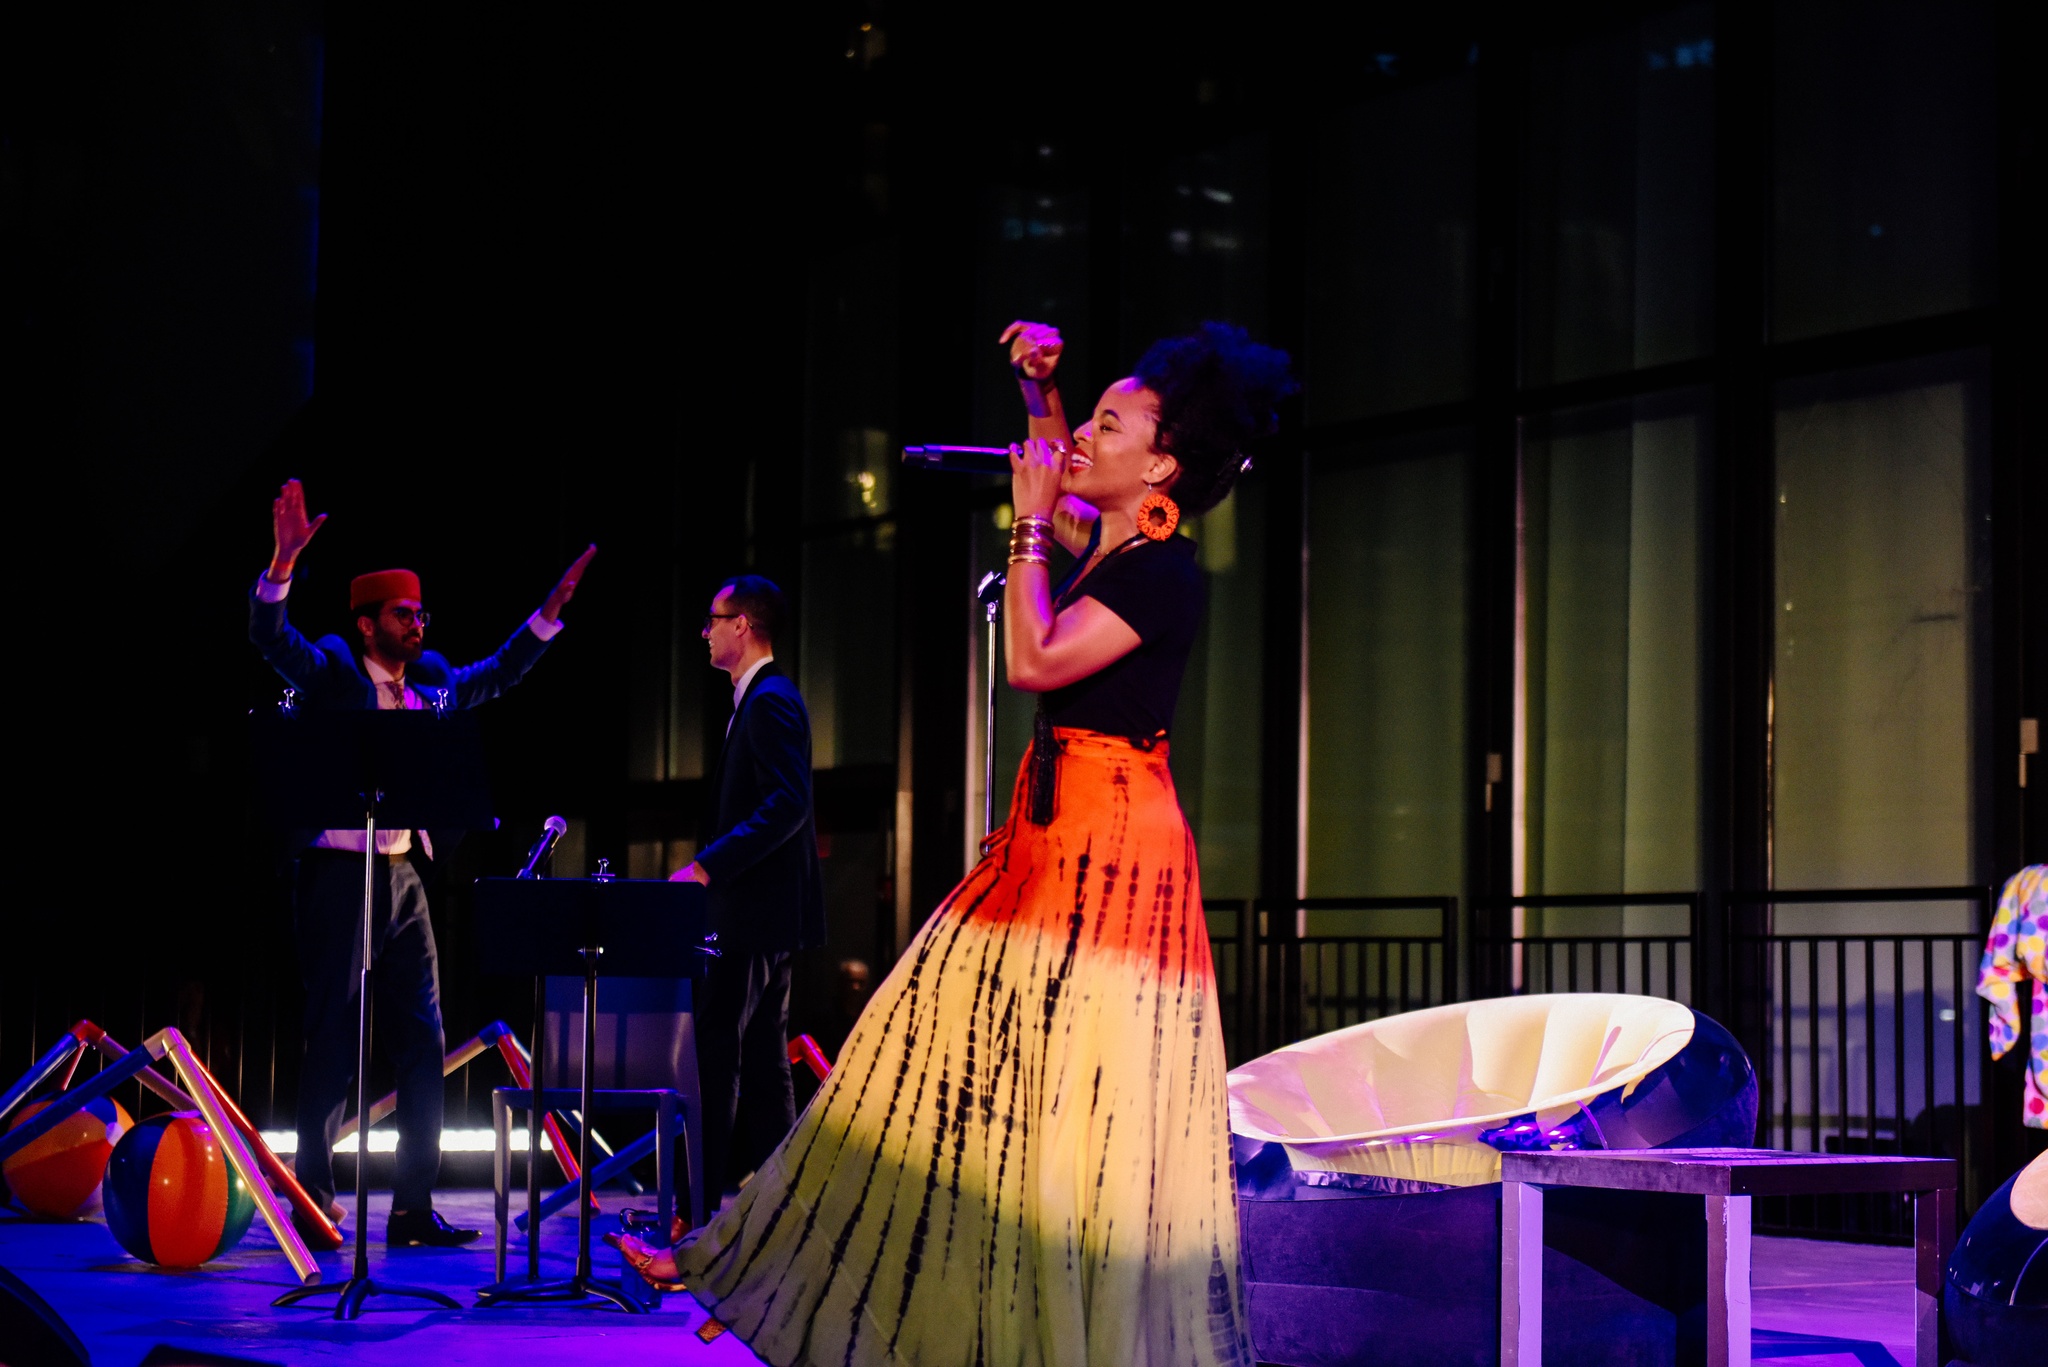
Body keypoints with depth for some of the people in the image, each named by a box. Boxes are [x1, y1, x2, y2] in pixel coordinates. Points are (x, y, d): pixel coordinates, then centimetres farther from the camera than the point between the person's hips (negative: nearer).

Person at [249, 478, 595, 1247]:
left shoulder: (431, 682, 12)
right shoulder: (329, 671, -5)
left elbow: (498, 674, 26)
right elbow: (269, 636, -21)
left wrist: (551, 611, 18)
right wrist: (283, 567, -38)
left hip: (401, 877, 7)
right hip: (338, 874, -6)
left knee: (423, 1044, 4)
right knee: (332, 1044, -4)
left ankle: (413, 1210, 10)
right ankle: (313, 1204, 5)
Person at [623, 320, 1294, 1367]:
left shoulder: (1164, 574, -15)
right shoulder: (1106, 546, 11)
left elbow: (1036, 660, -24)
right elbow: (1059, 480, 35)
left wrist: (1032, 522, -14)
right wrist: (1039, 388, 20)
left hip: (1113, 846, -9)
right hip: (1052, 830, 9)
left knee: (1089, 1102, -6)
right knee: (945, 1053, 12)